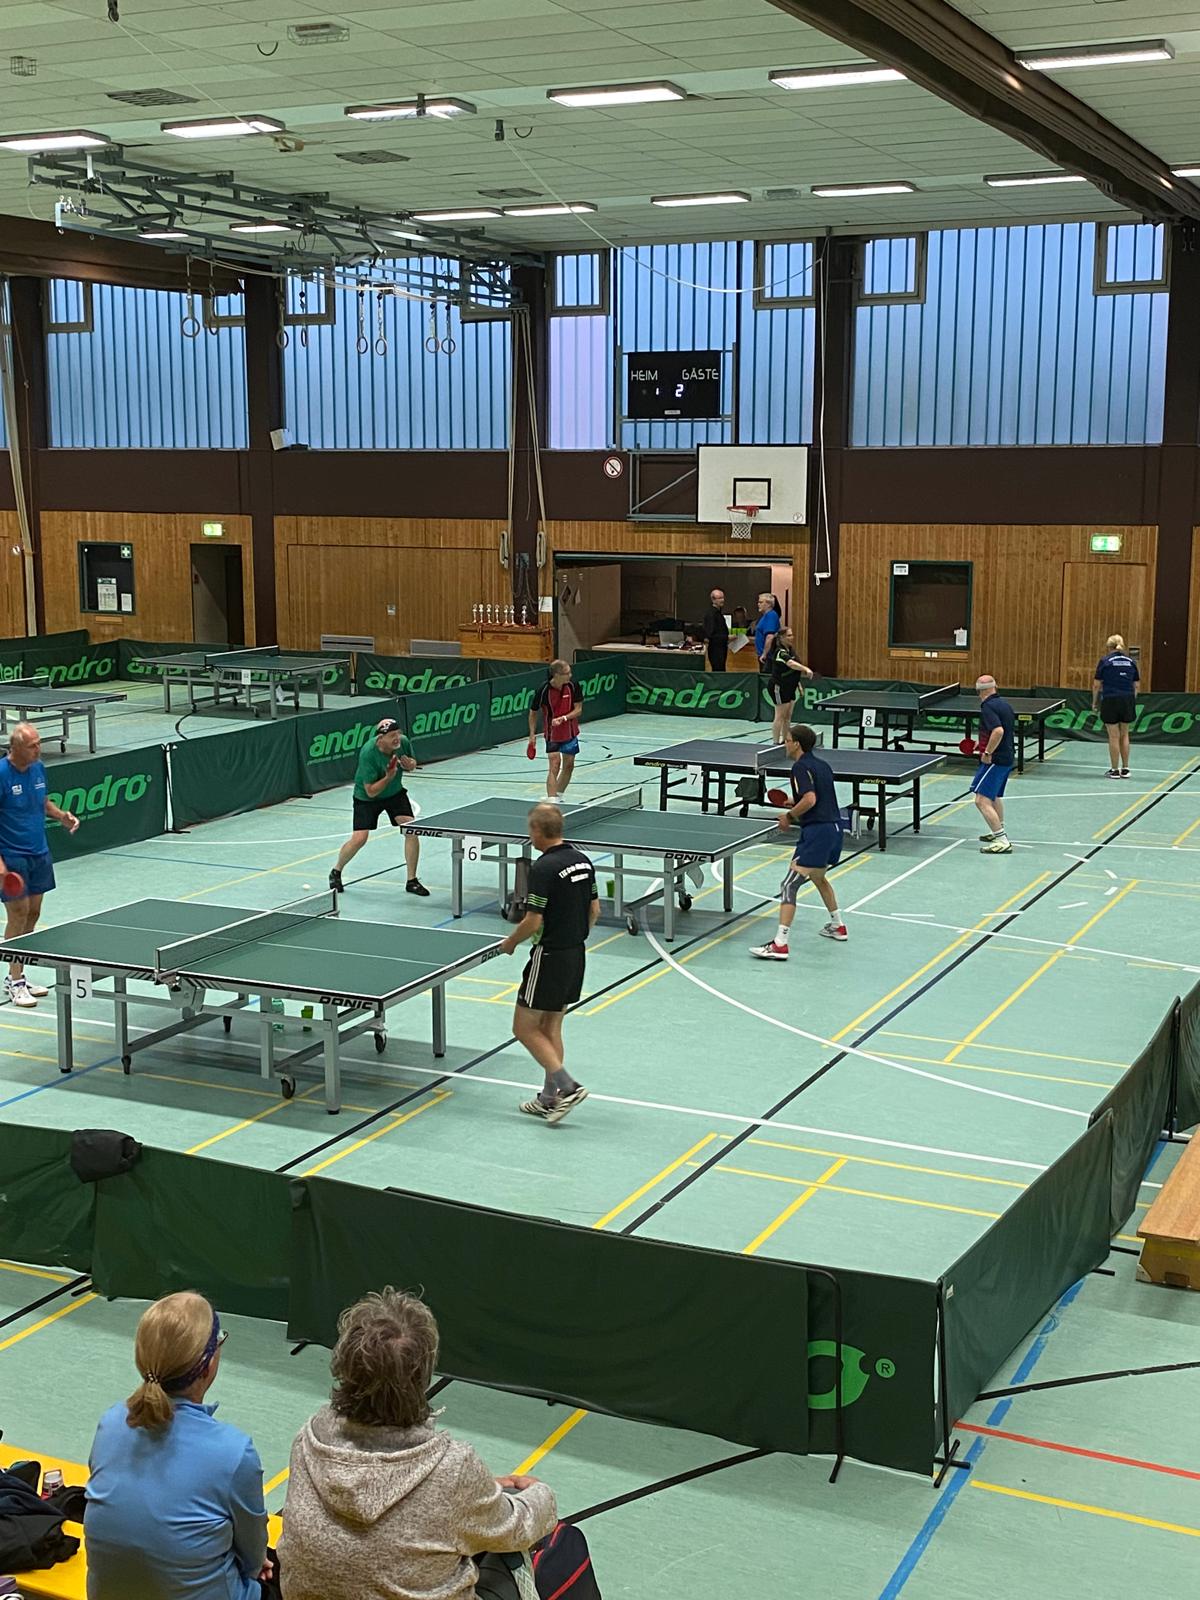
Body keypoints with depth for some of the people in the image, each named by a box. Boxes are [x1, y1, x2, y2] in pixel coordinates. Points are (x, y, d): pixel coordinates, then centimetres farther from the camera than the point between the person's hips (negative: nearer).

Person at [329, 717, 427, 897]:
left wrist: (409, 765, -20)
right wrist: (388, 777, -41)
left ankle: (412, 882, 1)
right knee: (359, 838, -13)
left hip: (395, 793, 4)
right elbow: (371, 791, -27)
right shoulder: (368, 754, -32)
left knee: (412, 831, -12)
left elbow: (412, 765, 4)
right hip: (367, 797, -4)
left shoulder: (403, 742, -19)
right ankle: (336, 872, 17)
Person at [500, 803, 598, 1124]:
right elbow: (594, 909, 11)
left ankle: (567, 1086, -6)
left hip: (550, 956, -8)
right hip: (577, 954, 9)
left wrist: (510, 942, -3)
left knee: (524, 1028, 2)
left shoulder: (543, 868, -20)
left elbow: (533, 921, -20)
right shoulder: (582, 860, 5)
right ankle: (550, 1099, 19)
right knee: (551, 1028, 16)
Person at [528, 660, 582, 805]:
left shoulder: (573, 686, -12)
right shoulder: (544, 690, -19)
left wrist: (563, 718, -24)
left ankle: (558, 797, 30)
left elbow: (578, 710, -7)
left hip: (570, 733, 4)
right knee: (554, 766, -13)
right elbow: (533, 712, -5)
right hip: (552, 734, -4)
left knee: (569, 765, 11)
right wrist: (532, 735, -7)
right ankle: (552, 802, -17)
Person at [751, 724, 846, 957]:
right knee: (819, 877, 33)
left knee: (789, 885, -12)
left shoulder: (800, 767, -11)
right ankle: (838, 926, 44)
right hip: (835, 827, 10)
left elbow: (810, 799, -24)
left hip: (816, 831, -10)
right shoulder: (822, 765, 16)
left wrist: (789, 815, -11)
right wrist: (794, 803, 21)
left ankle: (780, 944, -20)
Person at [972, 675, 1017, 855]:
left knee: (982, 800, -13)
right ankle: (999, 832, 44)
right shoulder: (1004, 704, 11)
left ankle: (1002, 842, -19)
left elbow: (998, 731, -32)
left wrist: (988, 753, -23)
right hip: (1008, 757, 10)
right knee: (995, 796, 29)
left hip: (995, 759, -10)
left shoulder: (988, 707, -17)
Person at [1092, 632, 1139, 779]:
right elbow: (1136, 685, 8)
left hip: (1110, 700, -4)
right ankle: (1125, 769, 18)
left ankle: (1115, 770, 7)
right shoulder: (1131, 661, 7)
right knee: (1124, 734, 16)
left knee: (1114, 736, 2)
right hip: (1128, 701, 4)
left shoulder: (1105, 661, -3)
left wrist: (1094, 702, 8)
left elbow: (1096, 685, -4)